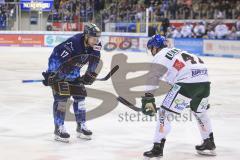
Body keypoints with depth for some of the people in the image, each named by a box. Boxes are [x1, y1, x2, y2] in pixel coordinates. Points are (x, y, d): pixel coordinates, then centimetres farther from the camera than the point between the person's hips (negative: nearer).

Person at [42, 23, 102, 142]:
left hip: (73, 71, 7)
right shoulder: (73, 43, -35)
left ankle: (81, 126, 17)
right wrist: (51, 75, -33)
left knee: (80, 95, 6)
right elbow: (57, 55, -35)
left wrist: (90, 74, 9)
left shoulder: (96, 46, -12)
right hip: (58, 68, -7)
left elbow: (94, 61, 7)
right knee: (61, 96, -14)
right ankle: (59, 128, -9)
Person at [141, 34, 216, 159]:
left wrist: (148, 98, -15)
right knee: (199, 111, 31)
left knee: (165, 112, -1)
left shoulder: (160, 56, 7)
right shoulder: (176, 51, 32)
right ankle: (209, 144, 40)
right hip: (205, 81, 8)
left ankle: (157, 148, -6)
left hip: (188, 82, -8)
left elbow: (153, 77, -9)